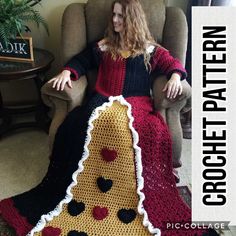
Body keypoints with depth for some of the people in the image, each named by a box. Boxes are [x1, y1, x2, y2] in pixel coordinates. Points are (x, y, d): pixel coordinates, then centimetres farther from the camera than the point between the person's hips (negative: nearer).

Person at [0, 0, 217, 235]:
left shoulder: (150, 49, 19)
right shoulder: (103, 46, 25)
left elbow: (173, 63, 18)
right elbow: (81, 60, 27)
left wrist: (175, 77, -6)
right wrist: (67, 72, 6)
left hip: (136, 103, -1)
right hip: (103, 101, 2)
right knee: (81, 122, -34)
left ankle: (138, 196, -26)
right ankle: (75, 190, -24)